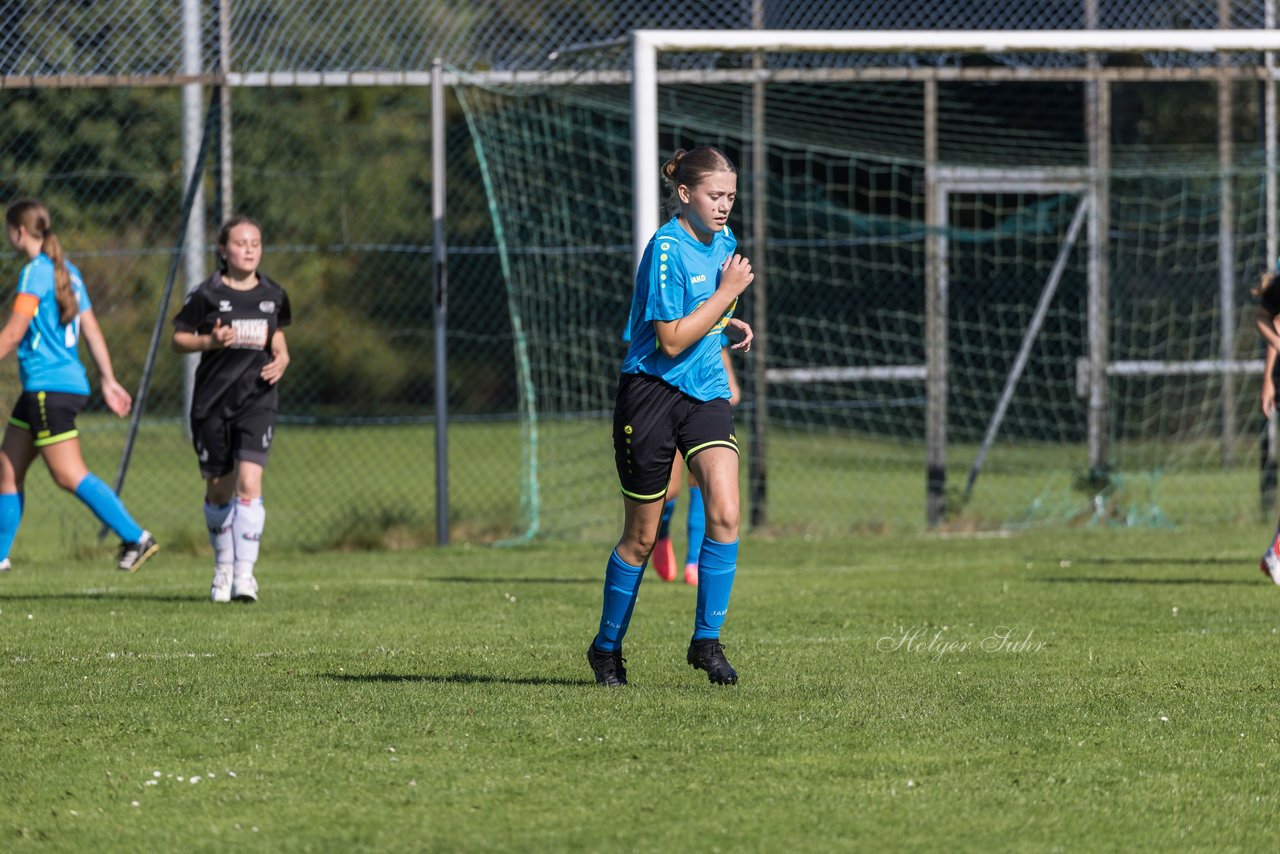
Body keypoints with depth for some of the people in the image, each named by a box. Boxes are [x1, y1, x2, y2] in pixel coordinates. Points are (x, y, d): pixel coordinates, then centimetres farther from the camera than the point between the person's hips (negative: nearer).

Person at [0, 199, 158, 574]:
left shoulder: (35, 273, -13)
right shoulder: (66, 271, 14)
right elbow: (92, 330, 16)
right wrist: (109, 382, 19)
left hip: (49, 388, -10)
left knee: (69, 475, -9)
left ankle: (136, 538, -12)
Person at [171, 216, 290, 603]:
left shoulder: (273, 295, 5)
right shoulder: (207, 294, -5)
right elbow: (178, 338, 0)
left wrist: (281, 357, 0)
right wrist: (209, 341, -18)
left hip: (257, 400, 1)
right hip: (212, 400, -1)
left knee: (249, 482, -16)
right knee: (218, 489, 10)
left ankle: (244, 573, -15)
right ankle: (223, 568, 30)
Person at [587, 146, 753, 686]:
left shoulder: (722, 241, 7)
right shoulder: (667, 249, -17)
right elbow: (672, 340, -22)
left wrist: (729, 325, 6)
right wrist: (728, 292, -19)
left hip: (706, 393, 6)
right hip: (652, 393, -6)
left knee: (724, 514, -15)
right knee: (641, 538, 4)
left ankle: (706, 641, -5)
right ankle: (607, 647, 24)